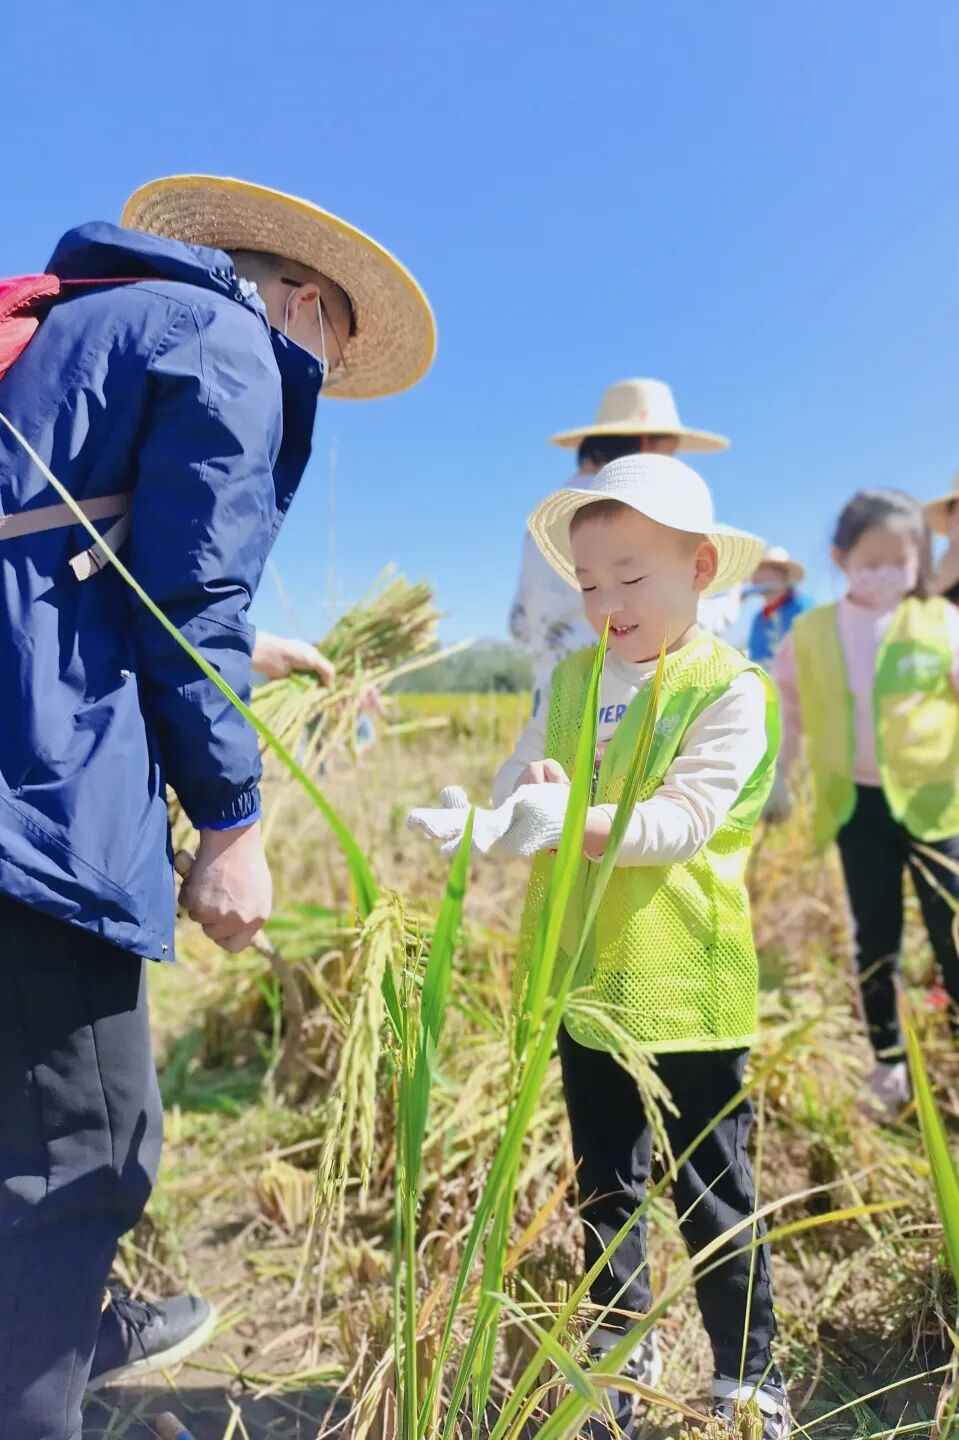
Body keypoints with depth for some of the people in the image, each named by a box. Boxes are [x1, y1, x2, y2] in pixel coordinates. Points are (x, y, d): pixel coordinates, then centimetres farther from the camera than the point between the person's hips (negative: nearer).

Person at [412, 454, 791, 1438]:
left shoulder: (729, 688, -12)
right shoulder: (570, 680, 3)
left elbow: (686, 820, -22)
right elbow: (520, 788, -4)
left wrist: (572, 821, -34)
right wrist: (480, 824, -26)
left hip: (686, 981, -5)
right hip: (587, 978, 5)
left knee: (712, 1192, 12)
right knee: (603, 1182, 22)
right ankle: (621, 1345, 45)